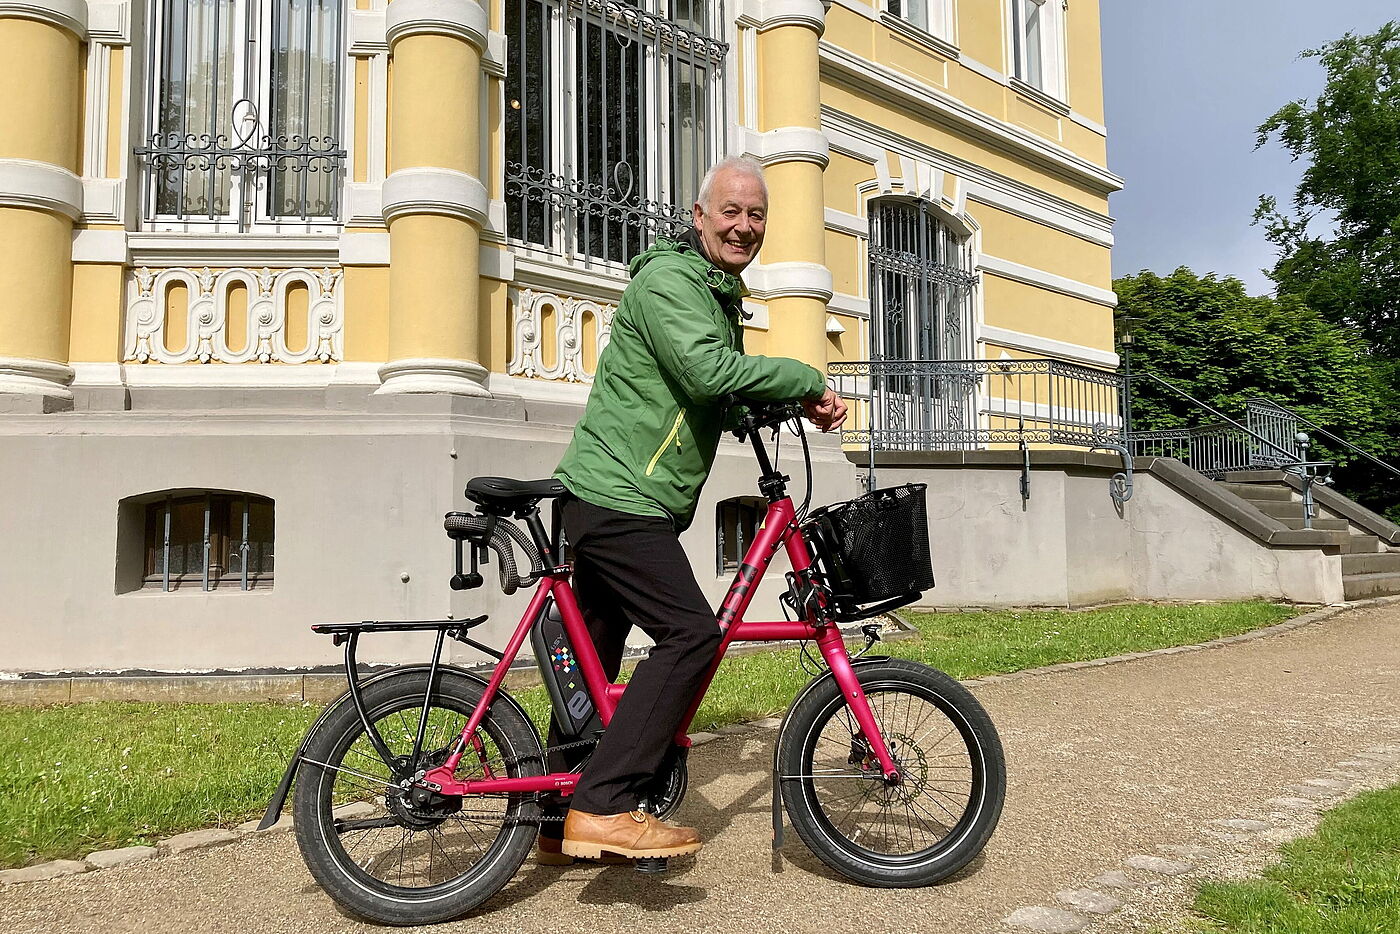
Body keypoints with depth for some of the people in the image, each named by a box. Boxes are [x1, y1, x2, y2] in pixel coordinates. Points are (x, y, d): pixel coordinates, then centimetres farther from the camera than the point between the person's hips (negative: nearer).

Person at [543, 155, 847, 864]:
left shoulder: (721, 294, 21)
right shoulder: (668, 279, -12)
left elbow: (727, 397, 24)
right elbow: (708, 372, -28)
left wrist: (797, 403, 6)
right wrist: (809, 379, -17)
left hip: (607, 498, 10)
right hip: (619, 498, -10)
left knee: (595, 655, 13)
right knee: (692, 633, -16)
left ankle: (562, 822, 24)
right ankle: (604, 808, -14)